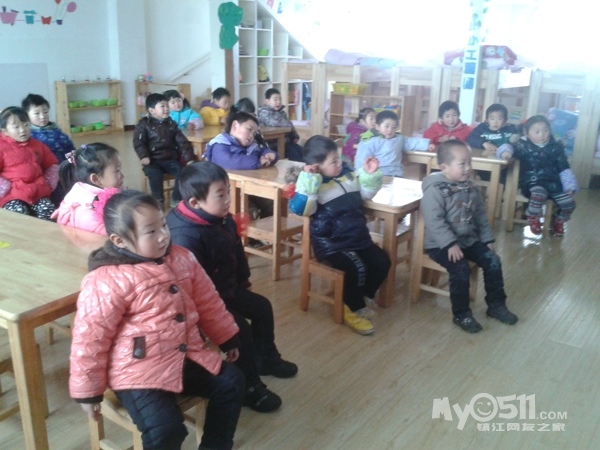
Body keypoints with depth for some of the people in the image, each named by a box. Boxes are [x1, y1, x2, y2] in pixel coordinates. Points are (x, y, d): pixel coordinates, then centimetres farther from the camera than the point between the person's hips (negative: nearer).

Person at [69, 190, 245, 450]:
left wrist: (228, 339, 21)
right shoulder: (107, 281, -18)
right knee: (164, 428, -22)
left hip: (188, 356, 7)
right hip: (139, 371, -6)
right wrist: (88, 392, -5)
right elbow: (90, 338, -12)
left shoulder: (182, 259, 2)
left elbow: (208, 304, 14)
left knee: (231, 382, 0)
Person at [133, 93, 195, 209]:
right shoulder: (144, 124, 1)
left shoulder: (171, 123, 12)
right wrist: (144, 156, -26)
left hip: (170, 159, 3)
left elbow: (182, 141, 8)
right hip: (153, 160, -3)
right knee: (154, 173, -34)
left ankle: (176, 199, -7)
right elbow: (138, 142, -8)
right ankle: (158, 200, -14)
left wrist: (189, 158, -3)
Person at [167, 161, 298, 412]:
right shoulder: (185, 236, -31)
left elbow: (238, 255, 13)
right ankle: (249, 387, 0)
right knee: (240, 328, -20)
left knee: (262, 307, 15)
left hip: (228, 289, 10)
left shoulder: (224, 221, -2)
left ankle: (266, 358, 37)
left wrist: (243, 283, 15)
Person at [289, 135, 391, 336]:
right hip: (331, 243, -8)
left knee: (382, 262, -1)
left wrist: (370, 174, 5)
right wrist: (308, 179, -33)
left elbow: (366, 193, 21)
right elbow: (300, 209, -30)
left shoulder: (347, 173, 8)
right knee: (357, 267, -27)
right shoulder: (311, 184, -12)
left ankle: (362, 298, 21)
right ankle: (353, 310, -2)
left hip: (358, 237, 8)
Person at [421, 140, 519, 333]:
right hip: (441, 244, -7)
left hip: (469, 239, 8)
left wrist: (487, 239, 9)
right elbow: (434, 221, -24)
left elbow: (481, 216, 15)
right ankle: (461, 314, -8)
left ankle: (496, 305, 15)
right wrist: (450, 244, -28)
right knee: (461, 269, -26)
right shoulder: (435, 189, -18)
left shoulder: (470, 188, 7)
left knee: (493, 261, -3)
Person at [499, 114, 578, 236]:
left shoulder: (556, 147, 8)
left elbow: (564, 168, 11)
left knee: (569, 203, -10)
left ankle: (558, 221, 27)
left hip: (553, 182, 4)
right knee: (539, 193, -38)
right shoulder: (524, 145, -2)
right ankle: (533, 218, -7)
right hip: (532, 181, -4)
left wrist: (570, 186, 4)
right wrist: (506, 151, -33)